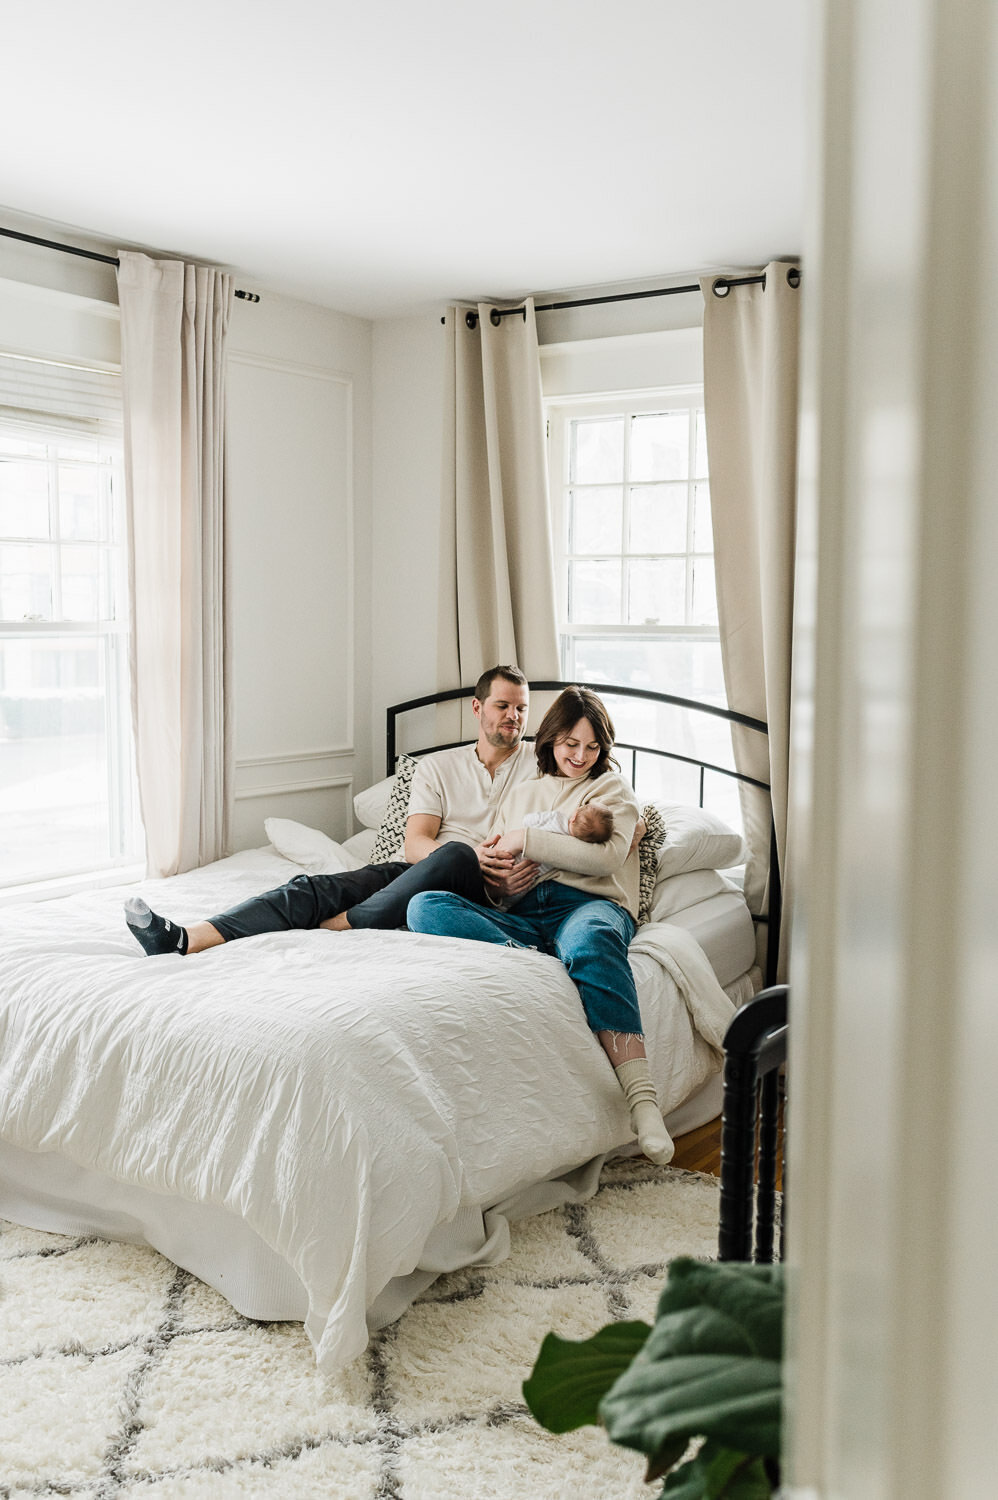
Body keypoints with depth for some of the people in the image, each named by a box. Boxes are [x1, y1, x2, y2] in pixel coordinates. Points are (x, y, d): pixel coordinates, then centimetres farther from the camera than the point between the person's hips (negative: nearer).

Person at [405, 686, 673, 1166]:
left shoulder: (613, 789, 19)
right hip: (521, 915, 4)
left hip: (587, 903, -3)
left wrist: (529, 841, -3)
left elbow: (609, 856, -1)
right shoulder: (521, 794, 30)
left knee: (590, 939, -44)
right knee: (425, 906, -24)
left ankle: (642, 1097, -54)